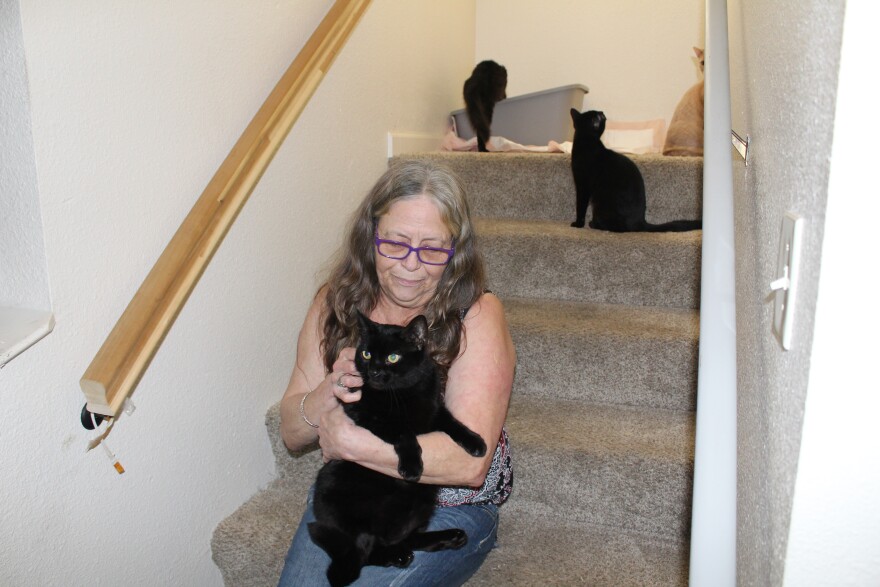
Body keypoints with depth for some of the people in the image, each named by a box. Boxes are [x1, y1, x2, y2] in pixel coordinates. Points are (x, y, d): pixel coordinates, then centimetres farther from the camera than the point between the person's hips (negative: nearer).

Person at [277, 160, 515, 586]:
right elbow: (292, 434, -1)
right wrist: (328, 394, -22)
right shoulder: (336, 302, -3)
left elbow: (469, 461, -24)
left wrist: (347, 441, -22)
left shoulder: (476, 315, -15)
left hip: (451, 508, -3)